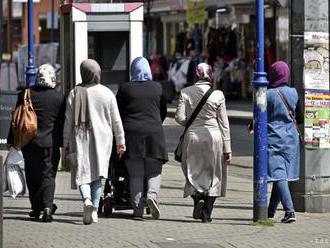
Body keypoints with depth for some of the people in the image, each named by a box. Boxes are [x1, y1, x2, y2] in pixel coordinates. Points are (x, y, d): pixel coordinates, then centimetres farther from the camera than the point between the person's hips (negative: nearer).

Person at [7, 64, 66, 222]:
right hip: (50, 143, -1)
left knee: (32, 176, 12)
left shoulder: (25, 95, -1)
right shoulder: (59, 97, -5)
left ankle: (36, 208, 16)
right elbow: (63, 122, 1)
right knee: (48, 175, 1)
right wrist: (64, 144, 11)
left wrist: (12, 140, 11)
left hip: (29, 143, 1)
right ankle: (47, 206, -15)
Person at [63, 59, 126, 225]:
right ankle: (94, 210, 3)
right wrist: (120, 142, 10)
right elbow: (116, 121, 3)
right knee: (97, 175, 9)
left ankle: (87, 199, -25)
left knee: (82, 172, 1)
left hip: (81, 138, -1)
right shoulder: (107, 93, 0)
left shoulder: (75, 93, -2)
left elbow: (68, 120, 0)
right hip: (102, 138, 1)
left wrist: (66, 143, 8)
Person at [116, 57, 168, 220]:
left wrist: (123, 127, 22)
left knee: (135, 174, 3)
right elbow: (163, 113, 13)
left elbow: (117, 112, 6)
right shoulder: (157, 87, 6)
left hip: (131, 133, 0)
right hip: (154, 133, 0)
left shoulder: (125, 88, 1)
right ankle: (152, 194, -19)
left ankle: (137, 210, -1)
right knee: (154, 171, 9)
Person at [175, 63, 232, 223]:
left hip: (192, 136, 1)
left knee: (193, 171, 13)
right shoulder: (218, 95, -4)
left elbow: (179, 117, -5)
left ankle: (197, 197, -15)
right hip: (213, 137, -1)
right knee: (213, 174, 9)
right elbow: (224, 123, -2)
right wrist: (227, 148, 2)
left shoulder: (186, 92, -3)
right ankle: (207, 214, 5)